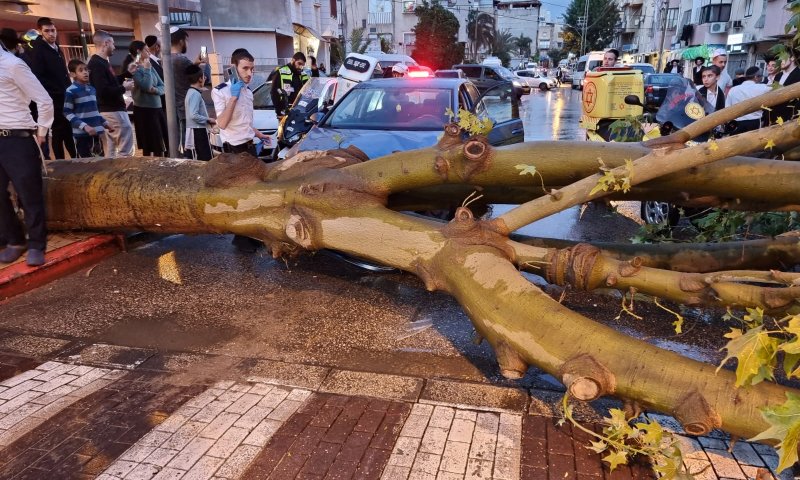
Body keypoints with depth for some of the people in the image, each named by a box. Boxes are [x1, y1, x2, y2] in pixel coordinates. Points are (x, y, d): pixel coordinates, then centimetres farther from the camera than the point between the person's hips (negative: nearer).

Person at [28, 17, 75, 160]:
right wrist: (47, 98, -22)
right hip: (53, 99, -7)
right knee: (58, 131, -4)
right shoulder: (38, 51, -9)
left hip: (65, 97, 7)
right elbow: (38, 78, -17)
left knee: (69, 129, 11)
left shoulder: (57, 49, 15)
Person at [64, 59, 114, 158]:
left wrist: (104, 123, 19)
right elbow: (67, 113, -13)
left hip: (97, 132, 7)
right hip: (82, 134, -7)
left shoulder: (92, 89, 12)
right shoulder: (70, 91, -10)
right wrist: (84, 126, -23)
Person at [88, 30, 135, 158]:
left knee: (111, 151, 13)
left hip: (111, 110, 10)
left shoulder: (100, 62, 15)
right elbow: (103, 91, -26)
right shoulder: (97, 64, -17)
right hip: (113, 111, -10)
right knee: (126, 151, -7)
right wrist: (124, 88, -15)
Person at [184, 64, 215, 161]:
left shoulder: (191, 92, 15)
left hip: (193, 131, 10)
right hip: (198, 131, -10)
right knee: (205, 160, -9)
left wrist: (207, 119, 14)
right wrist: (208, 120, -13)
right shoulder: (196, 94, -16)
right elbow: (193, 115, -24)